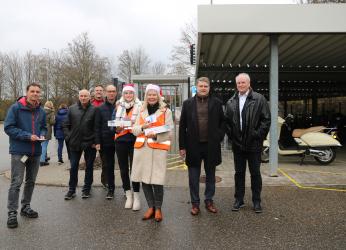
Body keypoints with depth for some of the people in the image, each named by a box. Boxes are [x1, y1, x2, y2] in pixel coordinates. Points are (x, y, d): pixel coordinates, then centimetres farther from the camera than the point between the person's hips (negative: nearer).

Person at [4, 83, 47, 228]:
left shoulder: (41, 111, 8)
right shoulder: (16, 108, -10)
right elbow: (8, 128, -13)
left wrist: (42, 135, -4)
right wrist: (28, 136, -21)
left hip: (36, 152, 6)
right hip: (19, 151, -6)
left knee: (31, 181, 15)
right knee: (16, 182, -6)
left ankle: (26, 207, 29)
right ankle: (12, 213, 3)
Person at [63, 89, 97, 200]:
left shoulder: (94, 110, -5)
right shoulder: (72, 109, 3)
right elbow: (66, 125, 8)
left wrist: (95, 141, -10)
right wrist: (68, 137, -1)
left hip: (89, 144, -2)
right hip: (75, 143, 2)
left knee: (89, 167, 9)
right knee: (73, 167, 8)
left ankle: (86, 189, 22)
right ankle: (71, 190, 20)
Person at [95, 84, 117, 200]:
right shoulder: (100, 109, 6)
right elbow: (97, 127, 4)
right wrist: (97, 142, -2)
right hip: (106, 141, 1)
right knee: (108, 166, 9)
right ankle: (110, 189, 20)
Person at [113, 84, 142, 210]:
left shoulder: (139, 107, 1)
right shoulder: (118, 107, 9)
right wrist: (117, 128, -13)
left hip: (134, 141, -3)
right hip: (120, 141, 4)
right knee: (123, 169, 9)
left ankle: (136, 196, 7)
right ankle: (128, 195, 22)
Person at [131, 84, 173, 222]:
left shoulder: (166, 111, 3)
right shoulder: (141, 111, 17)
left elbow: (169, 132, -4)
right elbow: (134, 130, 14)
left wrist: (156, 135, -20)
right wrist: (142, 127, -7)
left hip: (158, 148, -4)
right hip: (141, 148, 5)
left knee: (157, 180, -8)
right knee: (144, 179, 6)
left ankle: (158, 208, 12)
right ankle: (151, 207, 22)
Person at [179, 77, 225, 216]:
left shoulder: (216, 103, 3)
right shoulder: (188, 103, 3)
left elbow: (222, 122, 9)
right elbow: (182, 125, 2)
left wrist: (219, 137, -4)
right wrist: (182, 146, -2)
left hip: (211, 146, 1)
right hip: (194, 146, 0)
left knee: (210, 175, 13)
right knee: (194, 177, 6)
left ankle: (209, 201, 27)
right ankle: (195, 203, 19)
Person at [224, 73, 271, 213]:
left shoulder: (259, 99, -3)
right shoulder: (231, 102, 9)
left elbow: (266, 119, -6)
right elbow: (227, 121, 13)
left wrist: (258, 135, -11)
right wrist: (231, 135, 2)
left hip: (254, 144, -3)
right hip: (237, 144, 4)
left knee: (255, 173, 6)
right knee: (239, 172, 12)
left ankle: (256, 201, 19)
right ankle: (239, 199, 23)